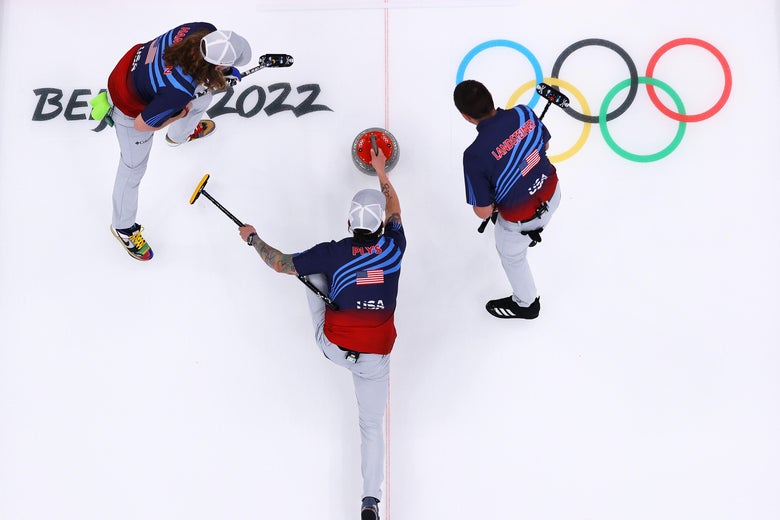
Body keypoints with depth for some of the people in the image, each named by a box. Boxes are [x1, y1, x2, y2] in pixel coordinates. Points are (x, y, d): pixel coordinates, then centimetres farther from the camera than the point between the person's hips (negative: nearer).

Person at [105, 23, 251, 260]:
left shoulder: (204, 30, -27)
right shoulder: (179, 91, -43)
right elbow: (140, 124, -30)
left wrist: (225, 72, -8)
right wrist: (179, 114, -17)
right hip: (131, 109, -7)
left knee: (203, 94, 23)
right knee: (134, 166, 11)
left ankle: (181, 134, 57)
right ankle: (123, 226, 36)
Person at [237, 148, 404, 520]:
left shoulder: (332, 254, -15)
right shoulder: (393, 248, -11)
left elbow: (281, 264, -3)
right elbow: (394, 212, 11)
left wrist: (252, 239, 13)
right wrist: (382, 172, 23)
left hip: (332, 347, -1)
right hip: (375, 357, 1)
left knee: (312, 275, 20)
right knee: (371, 424, 18)